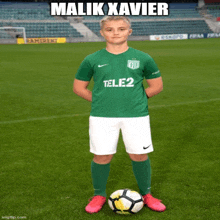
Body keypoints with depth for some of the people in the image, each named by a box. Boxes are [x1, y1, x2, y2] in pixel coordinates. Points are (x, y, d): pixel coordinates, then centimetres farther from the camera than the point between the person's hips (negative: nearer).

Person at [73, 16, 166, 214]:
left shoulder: (143, 58, 1)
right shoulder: (92, 60, 0)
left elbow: (157, 85, 11)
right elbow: (79, 87, 10)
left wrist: (138, 98, 2)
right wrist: (99, 100, 2)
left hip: (136, 114, 0)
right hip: (102, 116, 0)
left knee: (139, 155, 5)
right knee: (102, 156, 3)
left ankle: (146, 194, 25)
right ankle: (99, 195, 24)